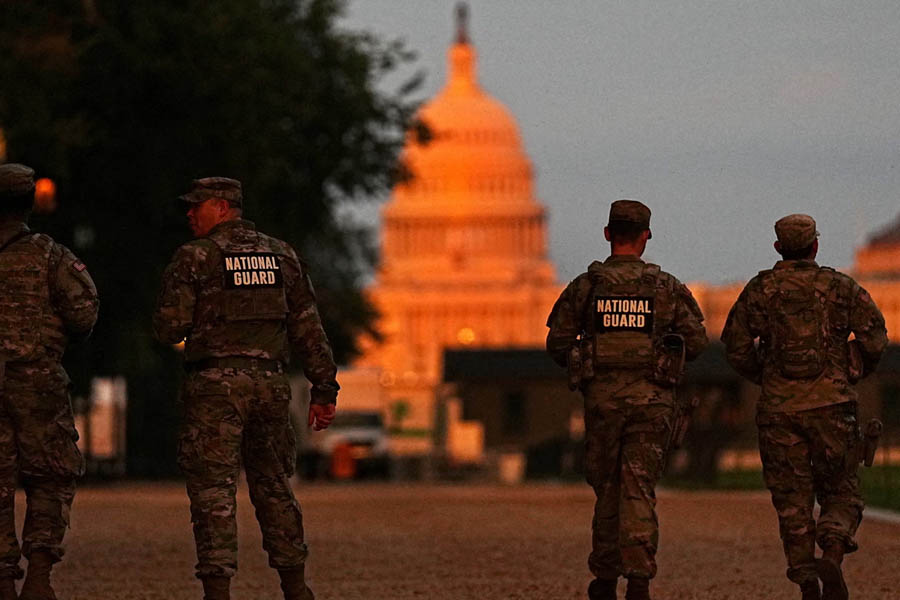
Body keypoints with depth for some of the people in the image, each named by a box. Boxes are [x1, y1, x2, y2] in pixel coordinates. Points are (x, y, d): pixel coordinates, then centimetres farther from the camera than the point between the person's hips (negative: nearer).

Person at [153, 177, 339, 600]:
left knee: (212, 490, -4)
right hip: (269, 382, 5)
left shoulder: (194, 257, -3)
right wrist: (323, 390, 11)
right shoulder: (281, 256, 12)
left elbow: (169, 329, -6)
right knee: (273, 486, 16)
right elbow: (308, 327, 10)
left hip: (216, 383, -5)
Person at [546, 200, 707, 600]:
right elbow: (696, 341, 1)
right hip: (651, 400, -1)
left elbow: (557, 344, 2)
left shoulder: (585, 286, 2)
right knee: (639, 490, -2)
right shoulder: (668, 288, 2)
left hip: (602, 397, 1)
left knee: (607, 486, 14)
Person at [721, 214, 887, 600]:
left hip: (779, 409, 1)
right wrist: (860, 370, 17)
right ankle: (833, 554, -20)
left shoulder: (759, 291, 6)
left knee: (792, 502, 5)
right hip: (831, 404, -1)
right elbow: (874, 338, -3)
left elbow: (737, 348, 3)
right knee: (840, 495, 8)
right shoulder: (840, 287, 4)